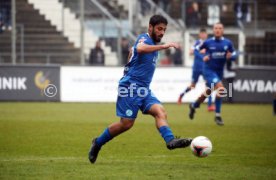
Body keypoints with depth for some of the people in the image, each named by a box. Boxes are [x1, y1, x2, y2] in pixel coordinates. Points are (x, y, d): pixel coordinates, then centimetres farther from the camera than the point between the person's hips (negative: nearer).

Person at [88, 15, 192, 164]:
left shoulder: (153, 44, 20)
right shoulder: (144, 38, -9)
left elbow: (132, 50, 37)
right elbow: (140, 48, -35)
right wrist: (163, 46, -40)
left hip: (143, 89, 8)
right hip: (131, 87, -8)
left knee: (160, 112, -16)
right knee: (126, 123, -6)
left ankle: (170, 140, -36)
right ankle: (98, 143, 13)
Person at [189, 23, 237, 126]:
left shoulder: (228, 43, 0)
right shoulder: (208, 42, -7)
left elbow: (234, 55, 6)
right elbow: (197, 49, 7)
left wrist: (230, 56, -17)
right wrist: (203, 57, -11)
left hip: (219, 71, 5)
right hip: (209, 70, -5)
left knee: (208, 91, 18)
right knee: (220, 88, -24)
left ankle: (194, 106, 43)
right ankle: (217, 115, -14)